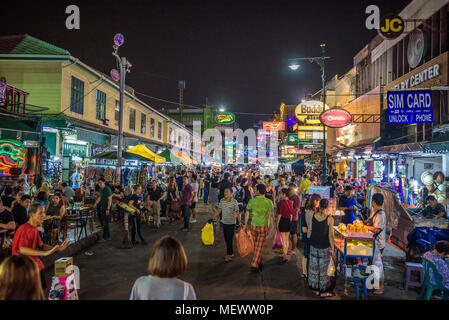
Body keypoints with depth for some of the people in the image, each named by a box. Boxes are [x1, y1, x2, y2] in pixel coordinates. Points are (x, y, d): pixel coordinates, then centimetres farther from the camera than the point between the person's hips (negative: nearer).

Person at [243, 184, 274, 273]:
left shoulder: (252, 201, -3)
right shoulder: (268, 202, -8)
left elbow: (247, 213, 3)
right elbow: (270, 214, -15)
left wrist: (245, 224, 14)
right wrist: (271, 225, -7)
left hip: (254, 226, 2)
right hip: (263, 227, -2)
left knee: (256, 246, 19)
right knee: (259, 247, 5)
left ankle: (260, 262, 30)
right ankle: (254, 266, 3)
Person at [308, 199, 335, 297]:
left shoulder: (314, 216, -4)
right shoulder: (329, 218, -15)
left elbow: (311, 230, 2)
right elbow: (330, 235, -13)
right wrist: (332, 248, -4)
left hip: (314, 245, 4)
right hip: (325, 247, -4)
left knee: (314, 267, 14)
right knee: (323, 268, 7)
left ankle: (315, 289, 25)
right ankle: (323, 291, 17)